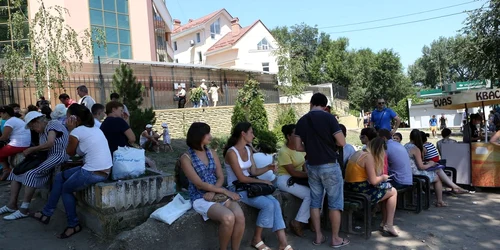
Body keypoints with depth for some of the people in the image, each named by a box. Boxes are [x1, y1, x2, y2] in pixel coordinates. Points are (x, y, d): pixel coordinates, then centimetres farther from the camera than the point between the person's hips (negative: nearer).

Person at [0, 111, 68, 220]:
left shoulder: (53, 124, -9)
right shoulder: (42, 131, 20)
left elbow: (50, 143, -23)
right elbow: (43, 147, 12)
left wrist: (31, 149, -12)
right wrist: (32, 152, -8)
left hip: (58, 156, -10)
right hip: (46, 156, 11)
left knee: (31, 173, -27)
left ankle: (24, 210, -20)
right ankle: (12, 204, 2)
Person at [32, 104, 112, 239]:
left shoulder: (77, 131, -9)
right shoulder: (95, 128, 15)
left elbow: (70, 152, 7)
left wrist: (71, 130, 5)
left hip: (93, 174, -9)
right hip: (105, 171, 9)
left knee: (65, 189, 20)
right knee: (60, 176, 22)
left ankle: (73, 224, 27)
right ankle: (47, 213, 32)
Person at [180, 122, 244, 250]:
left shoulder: (212, 153, 10)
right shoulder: (186, 158, -7)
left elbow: (221, 177, 6)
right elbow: (199, 184, -13)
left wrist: (213, 192, -14)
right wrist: (225, 191, -16)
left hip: (217, 194, 5)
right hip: (200, 198, -5)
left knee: (240, 216, -24)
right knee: (228, 217, -31)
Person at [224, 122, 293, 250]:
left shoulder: (248, 150, 9)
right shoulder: (232, 152, -17)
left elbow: (254, 171, 9)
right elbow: (241, 178, -19)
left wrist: (268, 167, -7)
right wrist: (263, 181, -13)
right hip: (237, 188, -7)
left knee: (275, 203, -16)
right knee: (268, 205, -23)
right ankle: (257, 239, -3)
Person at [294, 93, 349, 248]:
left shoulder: (301, 121, 3)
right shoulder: (328, 117, -11)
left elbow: (298, 147, 2)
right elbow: (342, 143, -12)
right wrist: (330, 142, 8)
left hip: (312, 166, 5)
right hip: (329, 165, -4)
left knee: (315, 202, 13)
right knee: (335, 203, 7)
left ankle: (318, 236, 21)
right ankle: (335, 238, 15)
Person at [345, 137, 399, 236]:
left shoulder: (358, 153, 12)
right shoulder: (368, 156, -16)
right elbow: (373, 181, -17)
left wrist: (380, 177, 12)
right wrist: (382, 177, 2)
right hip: (361, 190, -9)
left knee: (387, 190, 24)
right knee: (393, 192, 9)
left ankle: (384, 222, 28)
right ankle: (389, 226, 11)